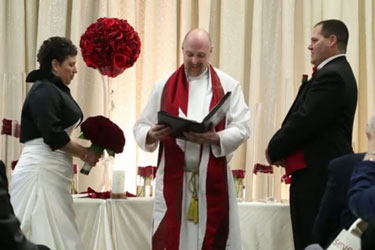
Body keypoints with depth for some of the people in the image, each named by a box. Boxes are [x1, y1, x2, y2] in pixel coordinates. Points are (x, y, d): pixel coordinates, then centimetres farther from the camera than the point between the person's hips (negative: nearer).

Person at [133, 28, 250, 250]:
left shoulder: (228, 86, 5)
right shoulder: (165, 86, 9)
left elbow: (242, 128, -3)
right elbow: (141, 126, 8)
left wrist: (215, 138, -21)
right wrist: (151, 135, -15)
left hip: (213, 179, -1)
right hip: (173, 177, 1)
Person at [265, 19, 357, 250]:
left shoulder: (331, 76, -15)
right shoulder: (337, 72, 18)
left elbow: (304, 120, -21)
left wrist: (274, 150, -7)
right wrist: (282, 149, 3)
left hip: (317, 173, -10)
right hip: (325, 170, 10)